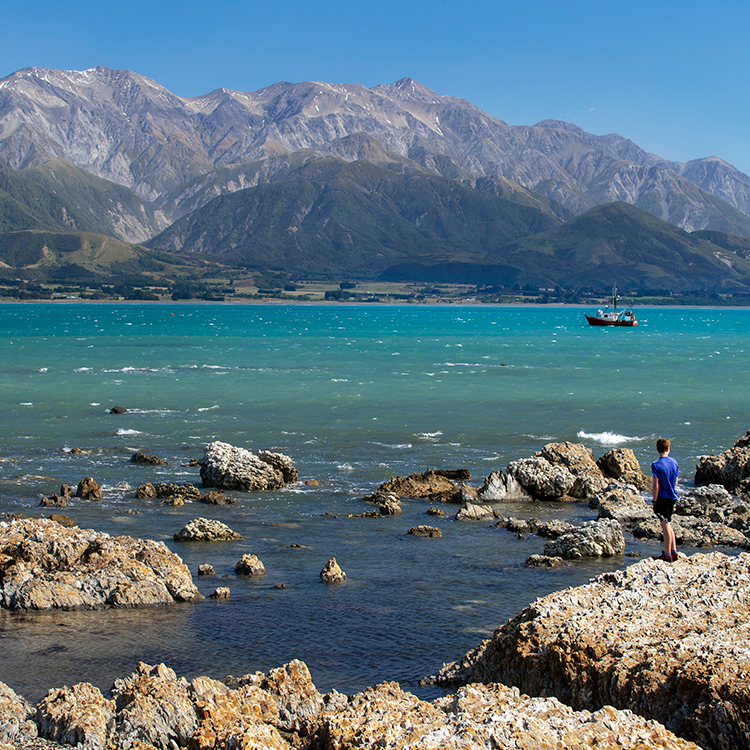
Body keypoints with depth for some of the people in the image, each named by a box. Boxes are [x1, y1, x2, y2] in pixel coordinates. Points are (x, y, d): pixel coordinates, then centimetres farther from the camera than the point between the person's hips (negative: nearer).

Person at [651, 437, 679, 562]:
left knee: (666, 525, -2)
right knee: (668, 524, 18)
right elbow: (675, 482, 12)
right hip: (672, 497, 6)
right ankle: (673, 551, 21)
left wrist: (654, 501, -9)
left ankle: (668, 555, 4)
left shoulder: (656, 465, -14)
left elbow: (656, 485, -15)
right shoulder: (674, 463, 4)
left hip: (662, 498, -6)